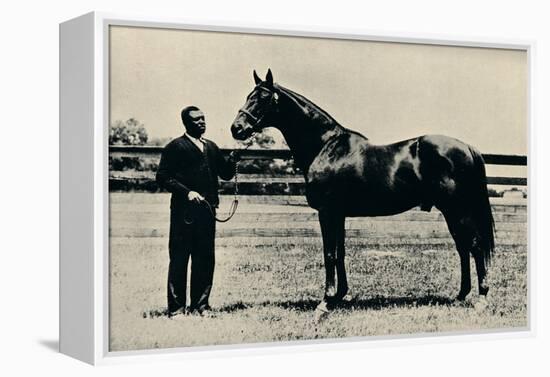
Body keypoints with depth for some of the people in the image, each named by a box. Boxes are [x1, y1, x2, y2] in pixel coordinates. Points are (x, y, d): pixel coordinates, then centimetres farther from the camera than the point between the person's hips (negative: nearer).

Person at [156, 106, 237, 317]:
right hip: (184, 211, -5)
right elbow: (163, 177, -6)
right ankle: (176, 307, 3)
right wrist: (187, 192, -17)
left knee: (205, 259, 7)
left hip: (207, 209, 6)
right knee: (179, 258, -2)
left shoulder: (211, 147, 19)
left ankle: (200, 305, 15)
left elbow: (226, 174, 19)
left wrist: (233, 158, -1)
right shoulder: (176, 147, 1)